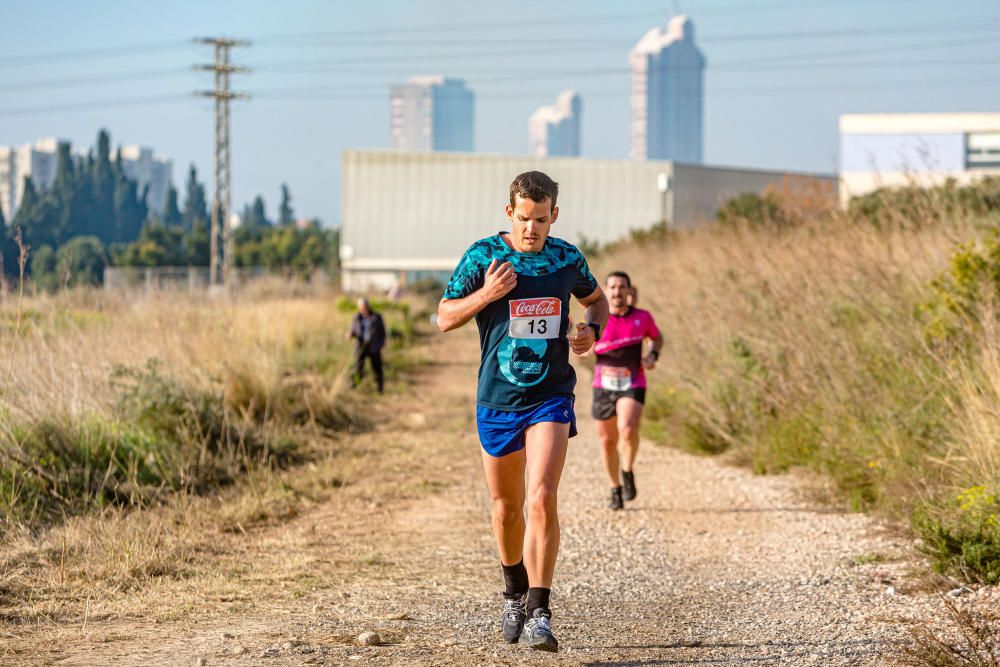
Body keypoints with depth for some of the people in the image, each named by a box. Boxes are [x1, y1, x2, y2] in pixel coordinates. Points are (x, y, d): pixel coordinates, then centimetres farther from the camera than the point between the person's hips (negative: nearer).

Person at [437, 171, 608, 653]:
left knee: (542, 498, -18)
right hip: (497, 399, 1)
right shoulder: (483, 256, -4)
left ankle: (538, 612, -17)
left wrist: (592, 330, -1)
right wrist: (486, 294, -19)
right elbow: (444, 318, -2)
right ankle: (515, 591, 38)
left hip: (551, 398, -1)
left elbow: (596, 300, 21)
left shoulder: (568, 258, 1)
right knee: (506, 506, 13)